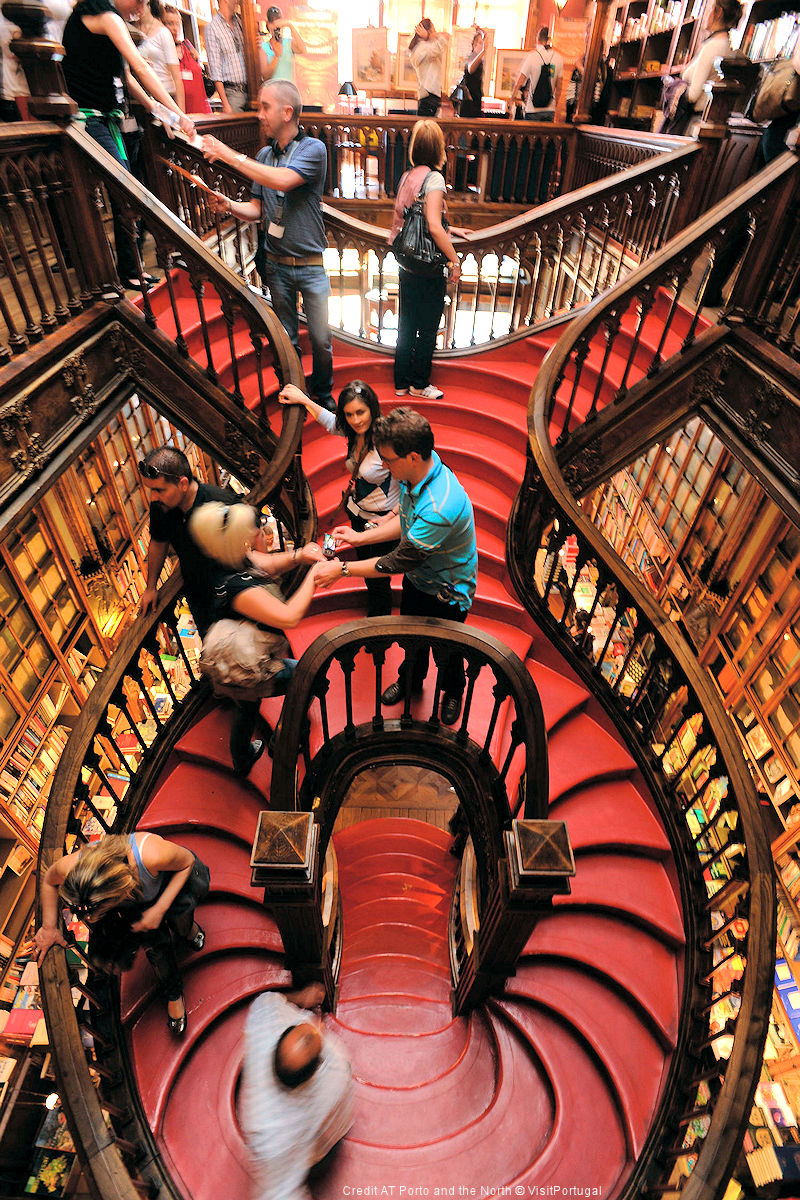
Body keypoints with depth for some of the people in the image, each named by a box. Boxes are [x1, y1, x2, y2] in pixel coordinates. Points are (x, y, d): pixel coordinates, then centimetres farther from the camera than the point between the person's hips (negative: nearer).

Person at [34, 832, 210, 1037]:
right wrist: (48, 928, -2)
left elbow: (188, 861, -26)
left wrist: (159, 909, -31)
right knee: (154, 941, -15)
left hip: (171, 880, -2)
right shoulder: (70, 868, -36)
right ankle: (173, 994, 16)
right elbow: (49, 880, -9)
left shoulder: (151, 855, -48)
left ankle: (188, 930, 14)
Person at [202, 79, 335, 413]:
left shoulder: (314, 149, -7)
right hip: (275, 264, 4)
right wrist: (229, 205, -10)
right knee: (286, 339, 9)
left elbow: (282, 180, -23)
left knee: (321, 340, -2)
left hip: (310, 264, -4)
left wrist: (230, 155, -17)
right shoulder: (264, 155, 9)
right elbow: (256, 210, 11)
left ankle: (323, 393, 20)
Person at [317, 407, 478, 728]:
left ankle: (453, 693, 52)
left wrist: (342, 569, -23)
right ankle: (410, 681, 58)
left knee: (445, 653, 19)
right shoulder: (415, 475, -15)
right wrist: (361, 537, -1)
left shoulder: (440, 507, -43)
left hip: (447, 592, -7)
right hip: (417, 579, 7)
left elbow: (399, 562, -32)